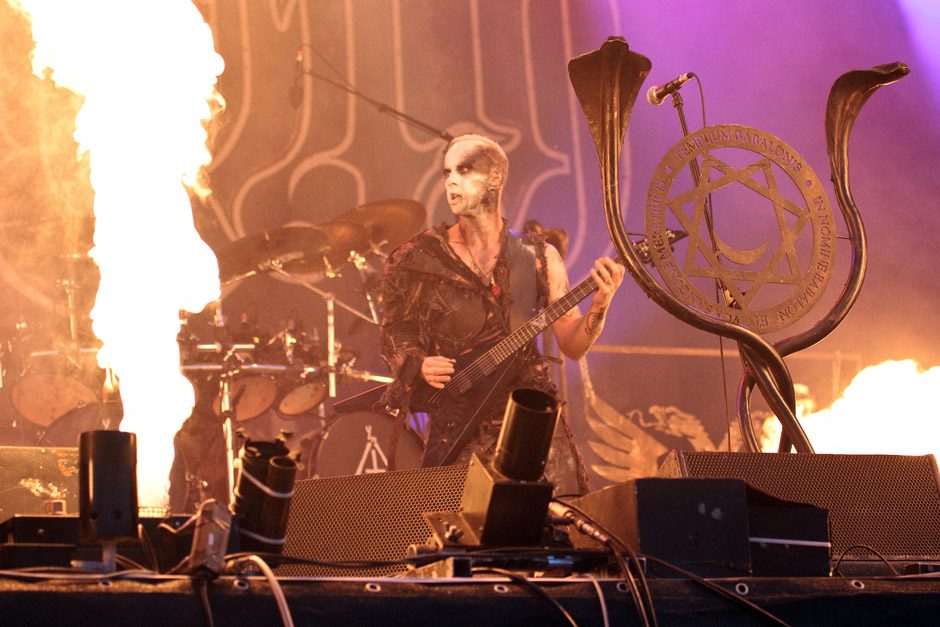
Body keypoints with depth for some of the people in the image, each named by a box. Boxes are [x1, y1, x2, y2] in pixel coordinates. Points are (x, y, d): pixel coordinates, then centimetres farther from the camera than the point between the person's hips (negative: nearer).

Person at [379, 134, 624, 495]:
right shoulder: (421, 258, 6)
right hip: (459, 423, -1)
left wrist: (599, 306, -12)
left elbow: (573, 346, 6)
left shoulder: (538, 258, 8)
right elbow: (394, 334, 12)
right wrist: (419, 365, -8)